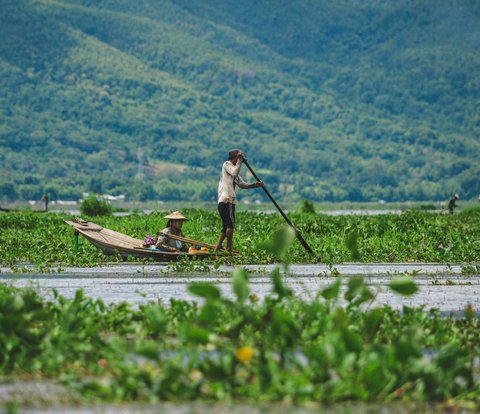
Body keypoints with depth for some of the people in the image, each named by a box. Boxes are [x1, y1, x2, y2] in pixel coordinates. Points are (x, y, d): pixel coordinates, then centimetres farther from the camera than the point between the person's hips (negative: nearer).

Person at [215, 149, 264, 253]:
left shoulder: (234, 168, 25)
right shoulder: (227, 164, 0)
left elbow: (242, 184, 22)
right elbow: (235, 173, -20)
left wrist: (255, 185, 10)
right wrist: (239, 160, -13)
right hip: (226, 200, -9)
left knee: (226, 225, 9)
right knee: (231, 224, -10)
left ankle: (218, 247, 6)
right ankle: (229, 248, -10)